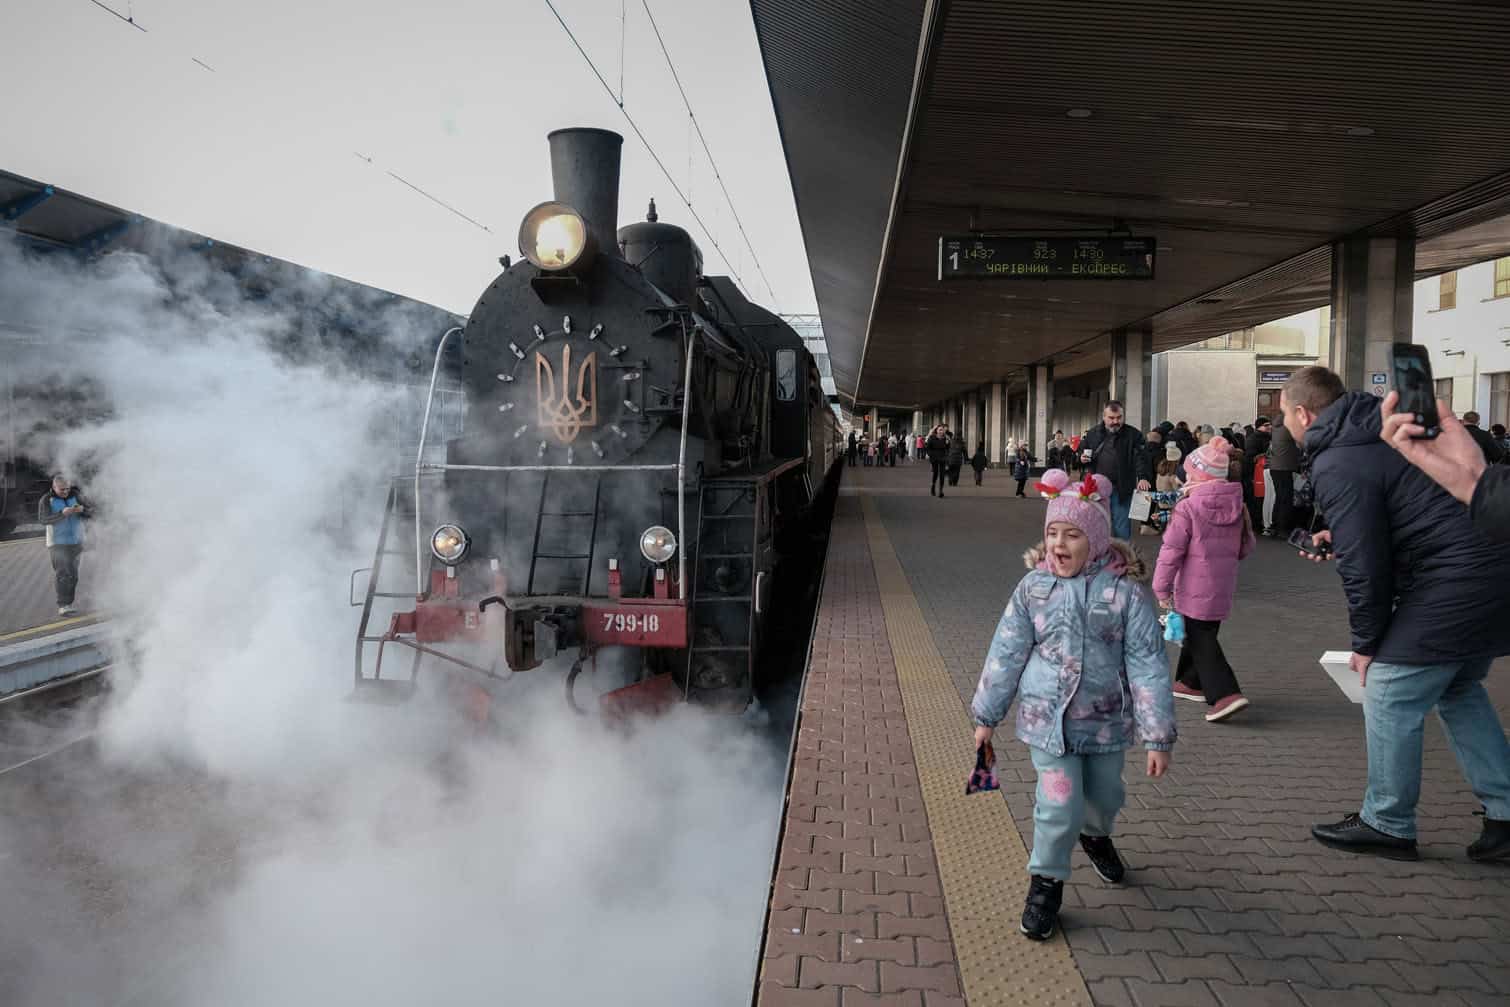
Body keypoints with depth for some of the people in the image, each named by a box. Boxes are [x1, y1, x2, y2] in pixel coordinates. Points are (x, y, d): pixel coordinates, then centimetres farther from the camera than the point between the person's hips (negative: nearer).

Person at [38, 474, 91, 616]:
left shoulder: (76, 495, 3)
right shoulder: (46, 501, -6)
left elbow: (90, 512, -1)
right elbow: (43, 520, -17)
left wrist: (82, 509, -24)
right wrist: (62, 514, -31)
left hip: (76, 542, 4)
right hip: (57, 543, -4)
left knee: (73, 574, 8)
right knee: (62, 573, -14)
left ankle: (68, 603, 18)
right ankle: (63, 605, -16)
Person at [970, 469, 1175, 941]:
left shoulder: (1125, 590, -13)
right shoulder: (1034, 586, -8)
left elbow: (1147, 665, -11)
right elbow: (1006, 652, -1)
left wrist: (1158, 737, -11)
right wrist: (986, 715, 4)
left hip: (1106, 721, 1)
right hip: (1048, 720, -1)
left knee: (1105, 796, 20)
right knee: (1059, 805, -7)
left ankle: (1095, 835, 55)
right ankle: (1046, 881, 18)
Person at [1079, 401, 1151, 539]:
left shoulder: (1133, 435, -1)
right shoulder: (1093, 434, 10)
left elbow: (1140, 457, -11)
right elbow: (1081, 451, 23)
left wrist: (1143, 477, -28)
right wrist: (1082, 458, -2)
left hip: (1121, 491, -3)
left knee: (1121, 529, 0)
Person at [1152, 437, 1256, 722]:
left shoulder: (1187, 509, -16)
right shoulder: (1238, 507, 4)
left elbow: (1171, 551, -14)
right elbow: (1246, 546, 12)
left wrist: (1162, 588, -6)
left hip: (1194, 590, -7)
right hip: (1224, 589, 7)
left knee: (1202, 641, -2)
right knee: (1200, 634, 21)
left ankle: (1226, 694, -14)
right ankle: (1191, 682, 34)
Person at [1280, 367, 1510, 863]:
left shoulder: (1336, 465, -15)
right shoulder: (1392, 423, 13)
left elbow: (1363, 567, -16)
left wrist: (1365, 644, -3)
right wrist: (1342, 537, 23)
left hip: (1452, 587, -10)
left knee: (1390, 696, 3)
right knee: (1459, 690, 24)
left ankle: (1387, 825, 17)